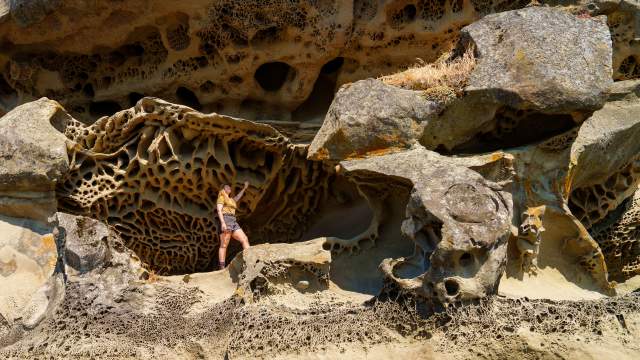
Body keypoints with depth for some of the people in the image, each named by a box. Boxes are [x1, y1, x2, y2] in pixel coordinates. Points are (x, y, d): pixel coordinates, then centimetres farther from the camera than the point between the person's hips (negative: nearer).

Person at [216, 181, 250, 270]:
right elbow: (219, 210, -8)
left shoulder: (230, 200, 31)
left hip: (233, 222, 8)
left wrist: (244, 188, 60)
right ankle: (222, 268, -20)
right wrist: (223, 223, -22)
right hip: (225, 220, -8)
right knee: (224, 245, -15)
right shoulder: (221, 197, 6)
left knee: (245, 239, -6)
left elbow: (237, 197, 53)